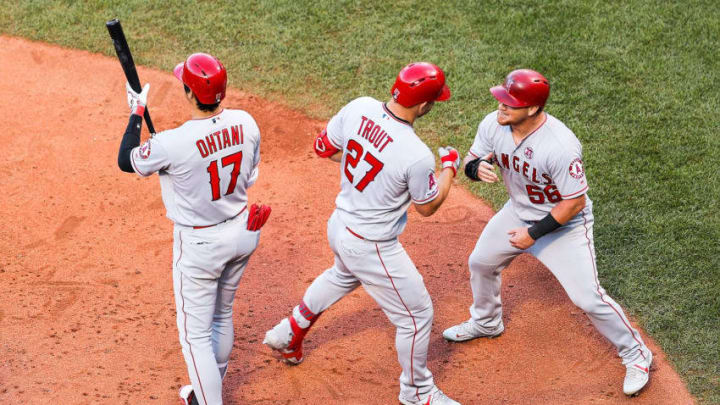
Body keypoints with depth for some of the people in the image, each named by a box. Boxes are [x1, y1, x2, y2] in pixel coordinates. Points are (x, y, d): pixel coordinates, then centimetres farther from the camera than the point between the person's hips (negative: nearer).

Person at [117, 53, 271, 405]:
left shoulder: (172, 144, -29)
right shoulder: (245, 123, -13)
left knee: (196, 333, 12)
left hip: (199, 244, -7)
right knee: (222, 315, 28)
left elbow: (126, 161, -9)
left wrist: (136, 113, 4)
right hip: (242, 233, 7)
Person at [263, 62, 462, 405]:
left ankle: (289, 333, 53)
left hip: (338, 225, 7)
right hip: (372, 248, -7)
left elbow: (323, 147, 2)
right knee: (417, 315, 14)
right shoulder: (418, 156, -30)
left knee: (344, 274, 40)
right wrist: (450, 166, 4)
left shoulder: (359, 108, -14)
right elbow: (427, 207, -10)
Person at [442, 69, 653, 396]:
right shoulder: (493, 124, -20)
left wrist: (534, 234, -24)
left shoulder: (560, 146, -37)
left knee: (587, 297, -9)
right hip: (519, 212, 7)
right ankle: (486, 322, 51)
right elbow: (471, 161, -6)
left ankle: (636, 354, 15)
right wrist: (477, 167, -31)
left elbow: (575, 202, -28)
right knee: (480, 262, 21)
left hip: (565, 223, -7)